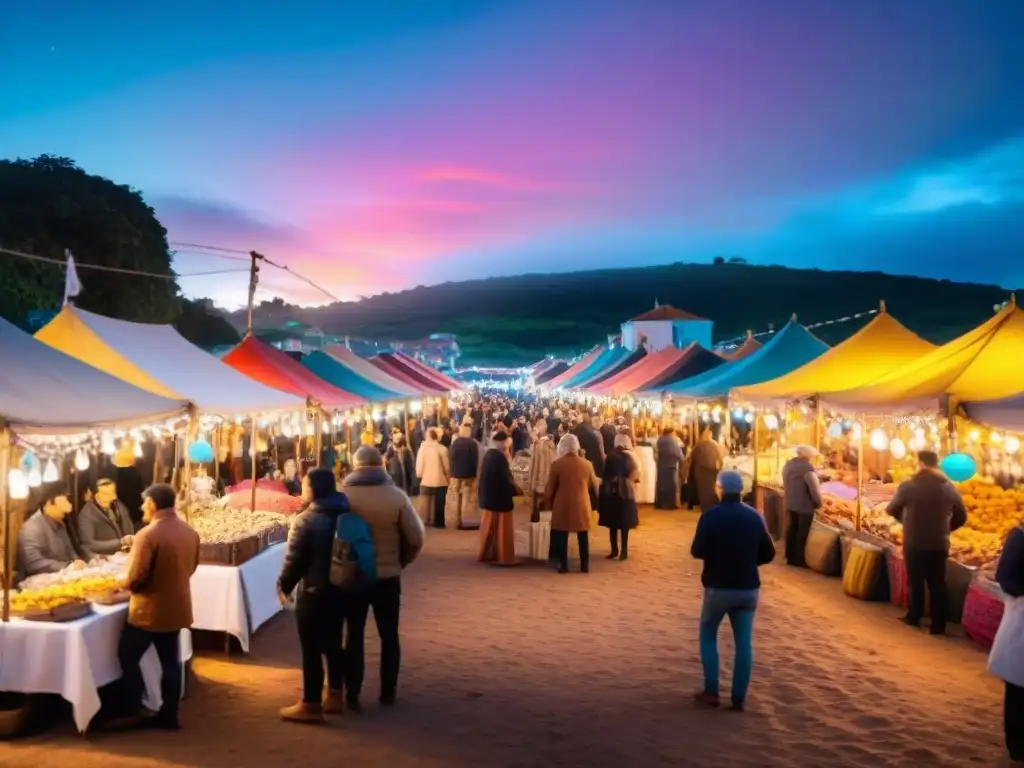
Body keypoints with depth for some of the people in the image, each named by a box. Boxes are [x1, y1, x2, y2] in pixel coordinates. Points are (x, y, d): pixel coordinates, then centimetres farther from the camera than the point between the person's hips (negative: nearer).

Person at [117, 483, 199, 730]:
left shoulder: (148, 535, -21)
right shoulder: (189, 531, 2)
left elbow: (135, 578, -20)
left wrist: (124, 583, 0)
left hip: (150, 610, -7)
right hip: (177, 607, 7)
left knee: (128, 656, 11)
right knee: (170, 661, 13)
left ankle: (134, 711, 12)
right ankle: (169, 715, 19)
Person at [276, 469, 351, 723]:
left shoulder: (305, 520, -17)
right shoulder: (346, 513, 4)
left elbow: (294, 560, -14)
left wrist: (284, 586, 2)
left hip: (314, 592, -7)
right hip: (340, 589, 8)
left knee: (312, 649, 1)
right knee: (333, 643, 18)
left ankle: (311, 705, 9)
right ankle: (335, 696, 27)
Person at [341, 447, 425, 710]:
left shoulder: (343, 495, -9)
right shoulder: (396, 496, -10)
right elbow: (416, 539, -8)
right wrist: (400, 562, 8)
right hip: (388, 576, 0)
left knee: (354, 635, 11)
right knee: (389, 635, 14)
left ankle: (352, 695, 13)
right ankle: (388, 692, 21)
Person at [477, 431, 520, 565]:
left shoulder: (489, 454, 5)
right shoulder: (500, 457, -21)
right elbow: (506, 478, -19)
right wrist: (515, 490, -5)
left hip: (489, 496, 8)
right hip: (499, 497, -8)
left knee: (489, 525, 16)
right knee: (501, 527, 1)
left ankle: (487, 554, 23)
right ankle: (502, 557, 6)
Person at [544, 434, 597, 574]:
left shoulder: (557, 464, -9)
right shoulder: (587, 464, -1)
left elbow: (550, 487, -4)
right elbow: (593, 484, 14)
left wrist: (548, 503, 9)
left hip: (562, 505, -2)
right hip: (582, 504, 2)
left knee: (562, 537, 6)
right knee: (583, 537, 10)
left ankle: (563, 565, 6)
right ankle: (585, 565, 14)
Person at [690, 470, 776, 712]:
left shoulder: (711, 515, -11)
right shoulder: (755, 517, 1)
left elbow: (697, 552, -12)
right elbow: (768, 554, 5)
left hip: (718, 587, -3)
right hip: (748, 589, 3)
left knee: (708, 636, 15)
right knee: (744, 643, 8)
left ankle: (711, 692, 13)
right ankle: (738, 699, 9)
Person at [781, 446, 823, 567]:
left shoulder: (787, 465, 5)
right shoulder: (807, 467, -21)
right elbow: (814, 488, -18)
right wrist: (818, 503, -4)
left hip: (790, 504, 7)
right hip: (805, 506, -7)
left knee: (791, 531, 15)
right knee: (802, 534, 3)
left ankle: (790, 558, 22)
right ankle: (799, 560, 10)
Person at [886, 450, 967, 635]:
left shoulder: (908, 486, -11)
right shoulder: (949, 488, -1)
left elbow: (892, 510, 0)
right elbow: (961, 517, 6)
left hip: (914, 543, -2)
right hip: (939, 544, 2)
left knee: (915, 581, 13)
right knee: (937, 584, 8)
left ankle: (914, 617, 24)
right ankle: (939, 625, 9)